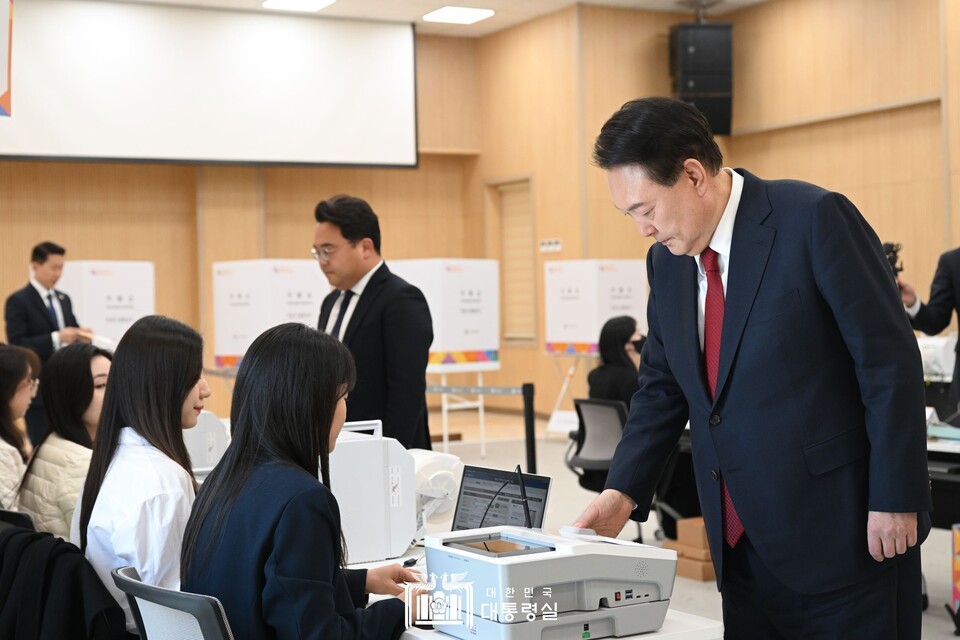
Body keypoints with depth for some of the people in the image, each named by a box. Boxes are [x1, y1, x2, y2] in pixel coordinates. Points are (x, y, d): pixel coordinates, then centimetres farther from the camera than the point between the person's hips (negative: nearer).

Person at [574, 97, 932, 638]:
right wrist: (624, 492, 1)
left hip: (841, 530, -6)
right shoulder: (667, 259, 7)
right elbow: (662, 386, 14)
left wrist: (894, 500, -14)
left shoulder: (815, 219, -13)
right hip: (742, 540, 6)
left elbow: (890, 362, -13)